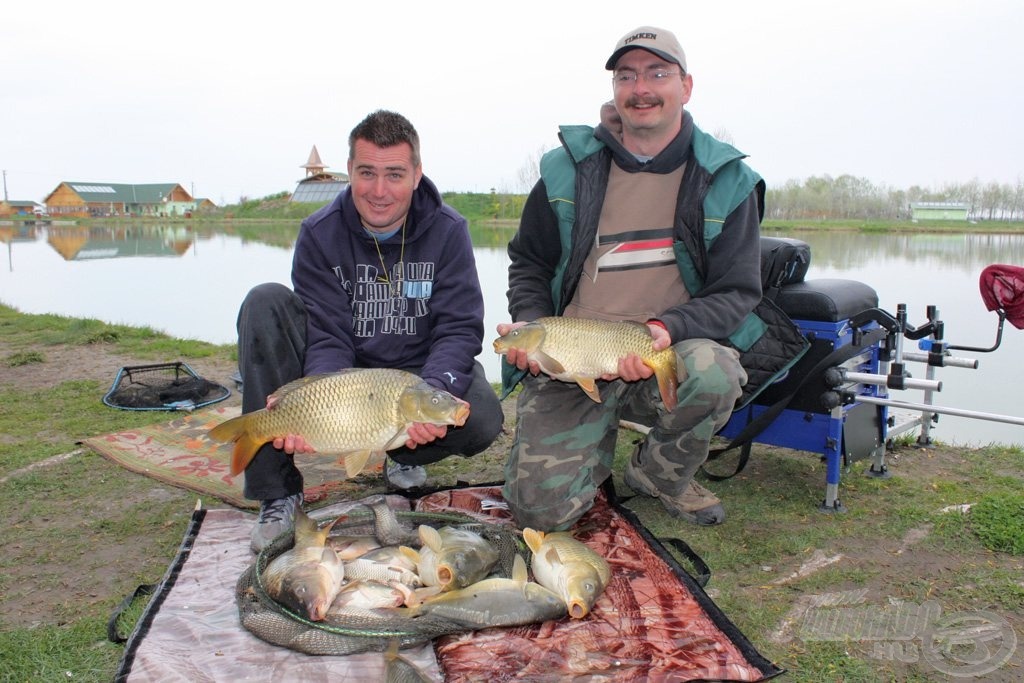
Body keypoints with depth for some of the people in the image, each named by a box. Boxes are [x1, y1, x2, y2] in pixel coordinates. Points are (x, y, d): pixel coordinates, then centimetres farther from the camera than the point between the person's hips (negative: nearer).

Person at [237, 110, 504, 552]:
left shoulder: (448, 231, -10)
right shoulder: (320, 233, -9)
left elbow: (459, 329, -16)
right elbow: (328, 336, -17)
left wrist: (434, 393, -37)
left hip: (420, 372, 0)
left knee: (483, 419, -31)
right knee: (265, 304, -23)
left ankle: (406, 458, 9)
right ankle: (276, 493, -19)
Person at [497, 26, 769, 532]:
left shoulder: (726, 181, -1)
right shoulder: (568, 169, 2)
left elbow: (737, 291, -4)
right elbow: (528, 263, 12)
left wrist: (666, 328, -23)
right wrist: (531, 324, -9)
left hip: (668, 357, 0)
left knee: (712, 373, -36)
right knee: (541, 507, -15)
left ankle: (659, 475, -1)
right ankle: (599, 443, 22)